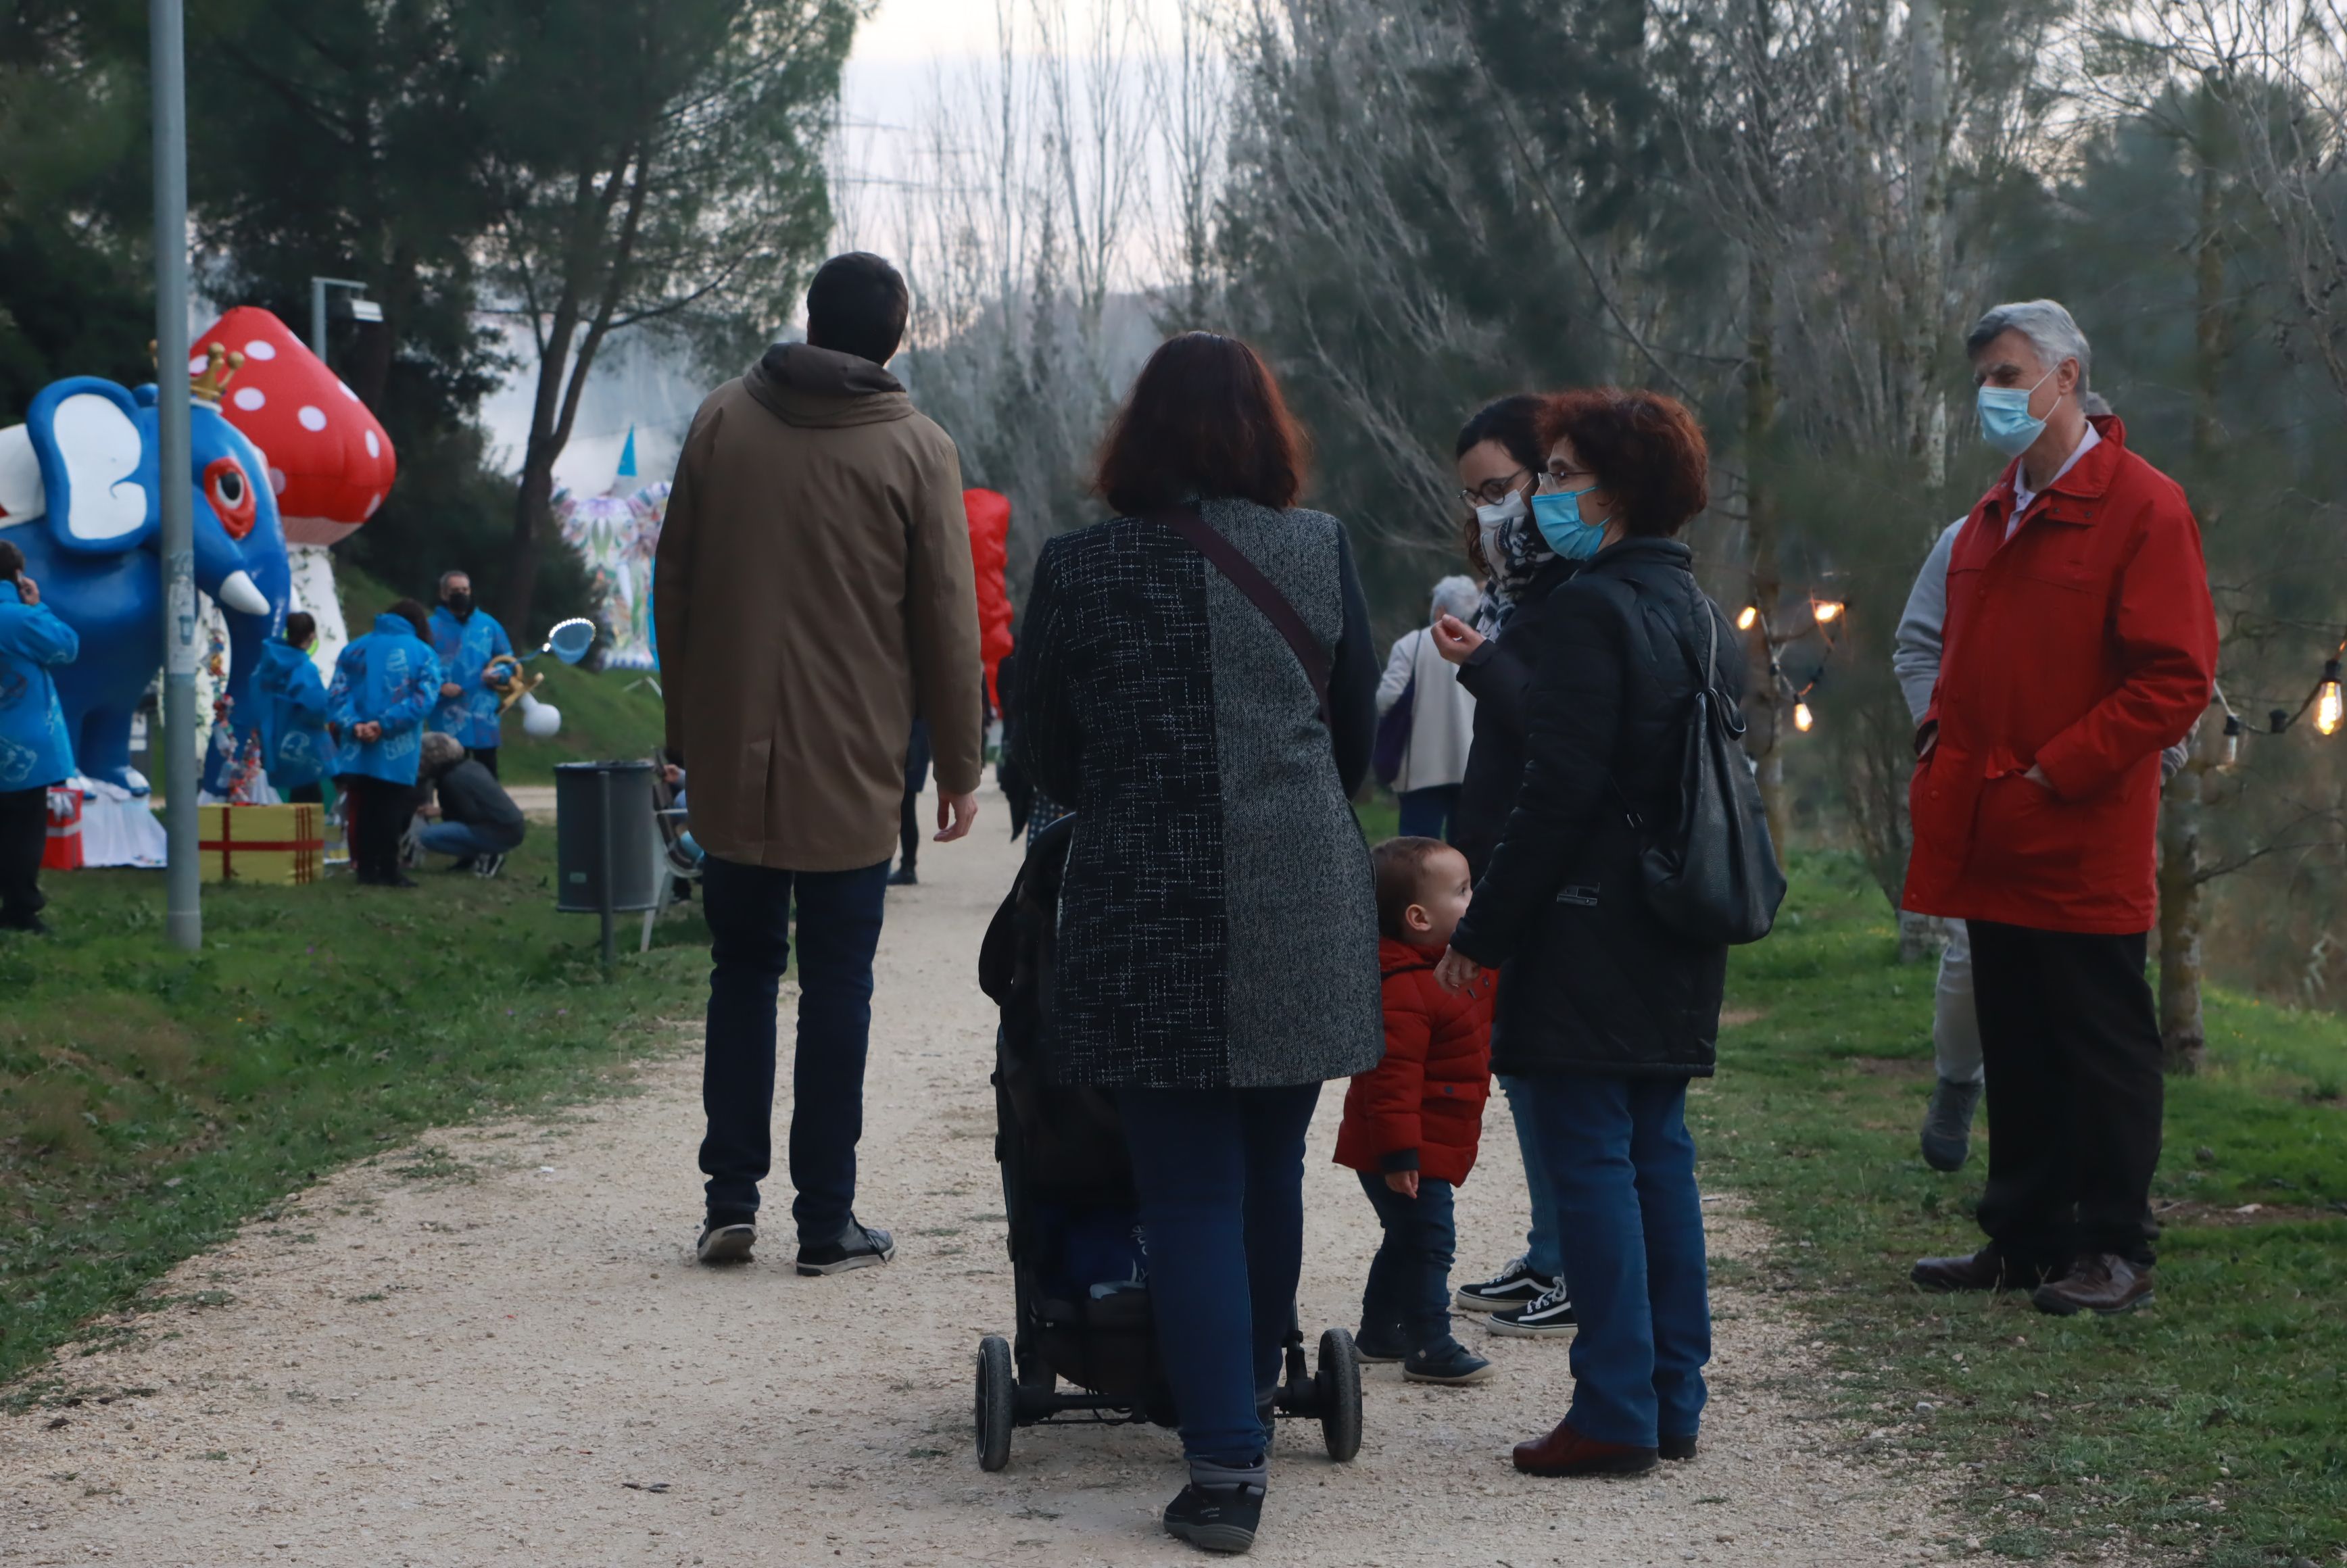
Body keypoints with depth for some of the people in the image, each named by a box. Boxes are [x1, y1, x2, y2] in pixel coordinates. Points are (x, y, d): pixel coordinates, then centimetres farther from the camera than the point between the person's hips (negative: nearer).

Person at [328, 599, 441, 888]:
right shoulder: (423, 654, 1)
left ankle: (367, 869, 9)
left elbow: (337, 693, 0)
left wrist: (353, 724, -12)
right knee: (392, 810, 2)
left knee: (363, 809, 8)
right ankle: (388, 870, 3)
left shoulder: (355, 650, 11)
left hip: (357, 752, 3)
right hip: (398, 754, -3)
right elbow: (424, 698, -12)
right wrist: (385, 725, -16)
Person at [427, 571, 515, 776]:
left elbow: (508, 659, 17)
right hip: (449, 719, -3)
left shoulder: (488, 624, 10)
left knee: (488, 773, 5)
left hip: (484, 716, 3)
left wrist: (499, 673, -4)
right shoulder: (433, 627, 0)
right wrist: (440, 686, -18)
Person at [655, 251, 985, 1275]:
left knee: (741, 972, 13)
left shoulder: (722, 422, 3)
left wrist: (683, 728, 16)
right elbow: (947, 621, -3)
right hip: (851, 769, -2)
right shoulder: (916, 450, -5)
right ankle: (827, 1221, 6)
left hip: (730, 759, 2)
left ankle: (731, 1200, 9)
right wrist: (957, 764, 5)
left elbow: (674, 586, 7)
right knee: (836, 986, 4)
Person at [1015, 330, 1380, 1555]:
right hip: (1305, 906, 2)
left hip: (1148, 913, -2)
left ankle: (1227, 1465, -5)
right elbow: (1360, 728, 12)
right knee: (1271, 1167, 17)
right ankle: (1249, 1396, 31)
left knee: (1190, 1189, 0)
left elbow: (1040, 748, 7)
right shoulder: (1320, 550, 2)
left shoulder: (1081, 567, -4)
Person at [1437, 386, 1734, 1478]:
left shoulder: (1593, 611, -15)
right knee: (1659, 1153, 13)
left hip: (1590, 939, -9)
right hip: (1679, 942, 9)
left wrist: (1482, 932, -13)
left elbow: (1559, 794, -19)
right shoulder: (1706, 618, 13)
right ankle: (1673, 1400, 17)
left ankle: (1615, 1415, -4)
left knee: (1591, 1160, -5)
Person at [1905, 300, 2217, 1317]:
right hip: (1990, 841, 8)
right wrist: (1940, 751, 9)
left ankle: (2114, 1251, 9)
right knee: (2015, 1050, 13)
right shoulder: (1992, 516, 16)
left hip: (2083, 844, -8)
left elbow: (2175, 679, -15)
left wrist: (2055, 774, -17)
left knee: (2103, 1046, 1)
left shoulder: (2141, 507, -10)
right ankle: (2023, 1239, 20)